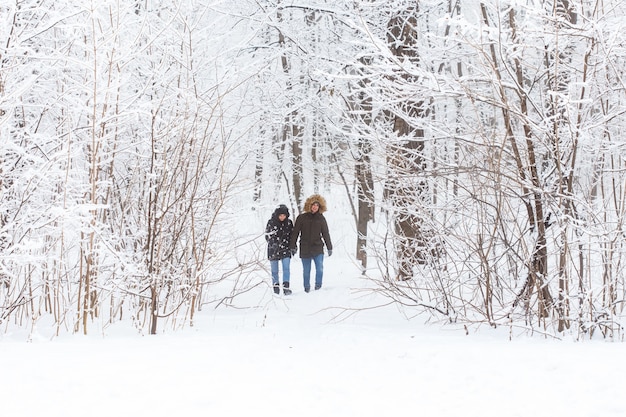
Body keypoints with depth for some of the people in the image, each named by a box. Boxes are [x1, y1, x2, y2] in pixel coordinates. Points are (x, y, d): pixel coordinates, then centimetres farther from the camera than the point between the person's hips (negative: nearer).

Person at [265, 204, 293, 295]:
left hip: (285, 250, 1)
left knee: (286, 268, -13)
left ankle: (286, 287, -15)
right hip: (273, 250, -1)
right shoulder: (271, 222, -6)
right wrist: (273, 244, -19)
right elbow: (267, 235, -3)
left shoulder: (289, 222, 1)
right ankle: (276, 287, 20)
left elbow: (292, 235, 12)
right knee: (274, 270, 7)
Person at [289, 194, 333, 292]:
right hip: (305, 249, 0)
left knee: (320, 268, -13)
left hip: (318, 248, 0)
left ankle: (318, 286, 2)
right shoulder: (301, 218, 1)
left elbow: (325, 234, 9)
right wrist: (292, 246, 2)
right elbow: (295, 233, 4)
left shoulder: (321, 218, 5)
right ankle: (307, 287, 21)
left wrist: (329, 247, 8)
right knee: (306, 270, 6)